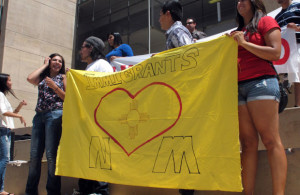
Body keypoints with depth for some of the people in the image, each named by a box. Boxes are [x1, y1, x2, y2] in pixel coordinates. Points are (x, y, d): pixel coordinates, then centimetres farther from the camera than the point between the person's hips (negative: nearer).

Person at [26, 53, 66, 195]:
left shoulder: (63, 77, 12)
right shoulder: (42, 78, 22)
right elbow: (30, 78, 0)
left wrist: (54, 87, -8)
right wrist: (45, 65, 11)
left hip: (55, 115, -4)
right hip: (39, 116, 4)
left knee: (51, 154, -11)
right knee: (34, 155, 2)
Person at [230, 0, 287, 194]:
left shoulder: (266, 21, 9)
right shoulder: (239, 32, 26)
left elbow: (275, 53, -4)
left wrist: (244, 43, -4)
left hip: (261, 82, -6)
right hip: (238, 87, 6)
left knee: (271, 140, -11)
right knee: (248, 143, -1)